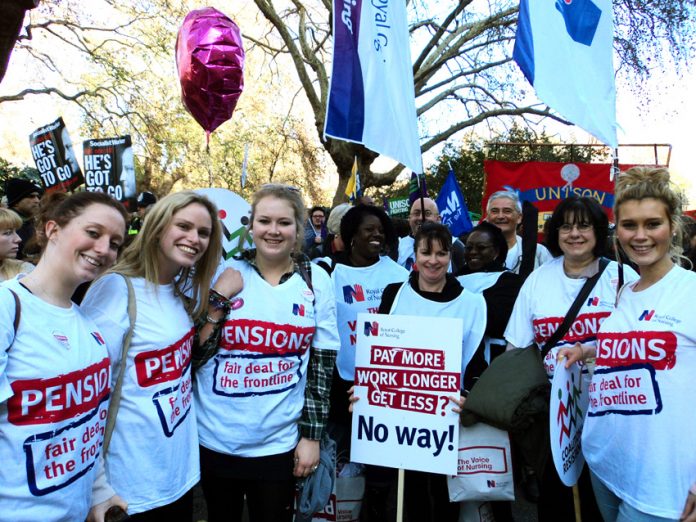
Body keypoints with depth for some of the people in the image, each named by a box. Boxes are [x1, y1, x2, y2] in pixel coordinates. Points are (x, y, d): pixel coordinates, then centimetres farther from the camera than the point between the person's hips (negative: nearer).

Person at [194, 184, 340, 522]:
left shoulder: (316, 281, -4)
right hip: (214, 439, 1)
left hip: (279, 442, -1)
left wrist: (311, 435, -2)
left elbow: (322, 364, -1)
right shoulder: (224, 273, -4)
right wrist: (219, 299, -16)